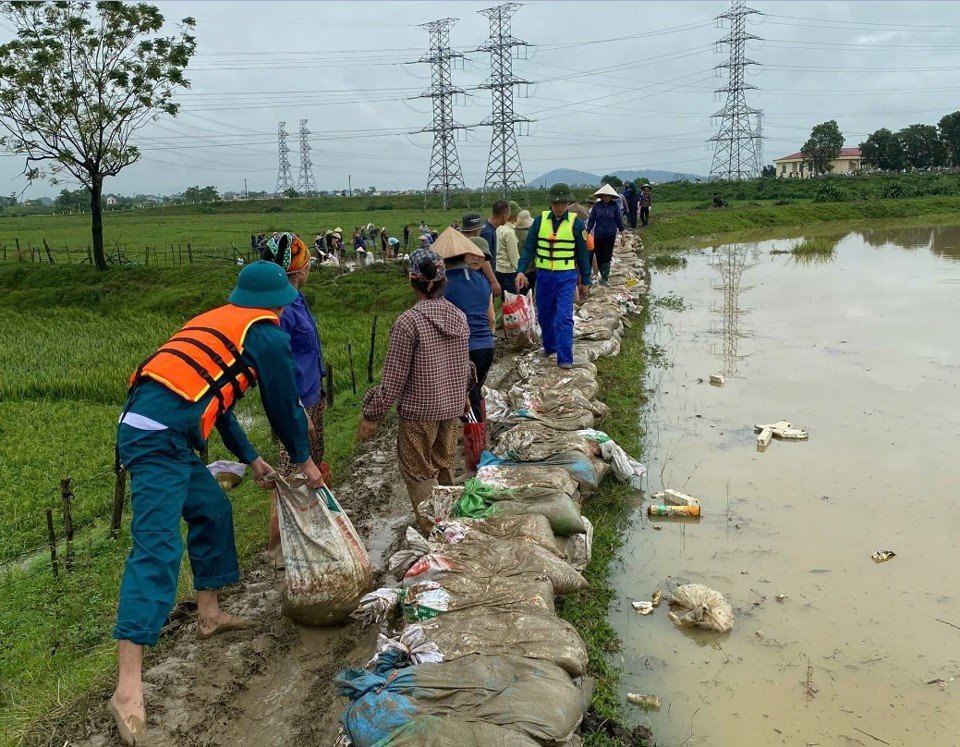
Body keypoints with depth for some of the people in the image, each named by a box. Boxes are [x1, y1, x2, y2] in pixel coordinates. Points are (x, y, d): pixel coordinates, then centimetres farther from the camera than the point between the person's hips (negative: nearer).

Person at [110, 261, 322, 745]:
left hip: (141, 428, 9)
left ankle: (210, 614, 34)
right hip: (161, 437, -9)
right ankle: (128, 688, -17)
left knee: (213, 508, 22)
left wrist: (251, 458, 38)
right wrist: (303, 460, 24)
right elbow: (283, 404, 8)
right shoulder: (267, 334, 1)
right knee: (158, 547, -14)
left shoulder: (216, 322, 26)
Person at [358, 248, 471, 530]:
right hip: (452, 406, 6)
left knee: (419, 473, 9)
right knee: (445, 466, 21)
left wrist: (372, 415, -8)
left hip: (419, 411, -6)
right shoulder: (459, 316, -1)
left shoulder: (408, 322, -19)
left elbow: (394, 378, -17)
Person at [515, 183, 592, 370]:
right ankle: (549, 346, 37)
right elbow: (529, 248, 2)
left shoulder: (576, 223, -3)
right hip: (544, 275, 3)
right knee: (544, 314, 14)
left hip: (566, 277, -3)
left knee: (564, 317, -11)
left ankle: (565, 359, -11)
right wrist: (521, 270, -12)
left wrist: (585, 282, 5)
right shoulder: (540, 220, 0)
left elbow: (582, 254, 3)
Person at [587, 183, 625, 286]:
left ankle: (605, 279, 1)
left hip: (610, 235, -2)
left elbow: (619, 220, 2)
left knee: (607, 258, -6)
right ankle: (603, 276, 27)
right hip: (598, 235, 2)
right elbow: (591, 220, 2)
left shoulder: (614, 206, -4)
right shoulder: (596, 206, -2)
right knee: (599, 258, 8)